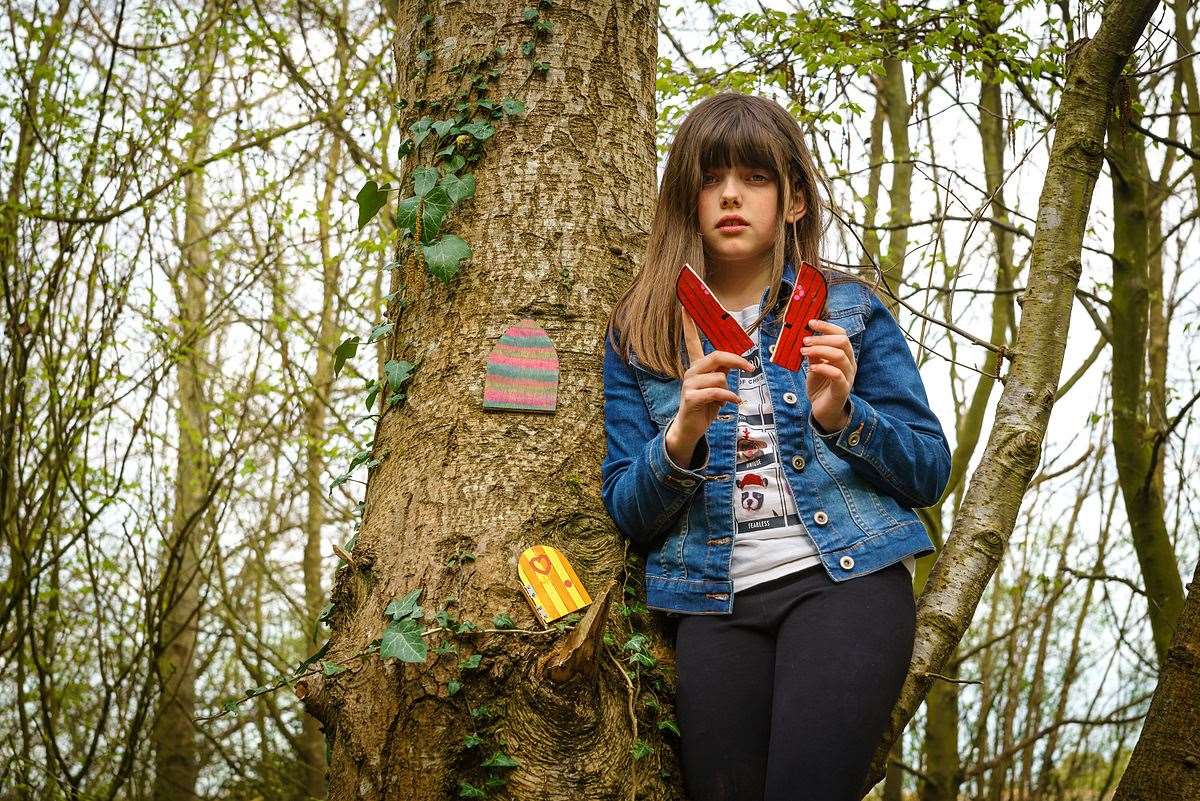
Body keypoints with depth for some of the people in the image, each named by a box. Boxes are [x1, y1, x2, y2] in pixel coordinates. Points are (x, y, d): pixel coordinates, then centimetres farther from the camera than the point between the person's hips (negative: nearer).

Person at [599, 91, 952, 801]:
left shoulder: (848, 307, 9)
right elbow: (627, 513, 7)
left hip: (846, 577, -1)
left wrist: (843, 417, -13)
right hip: (715, 601, 2)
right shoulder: (639, 334, 10)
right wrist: (682, 441, -14)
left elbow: (931, 473, 6)